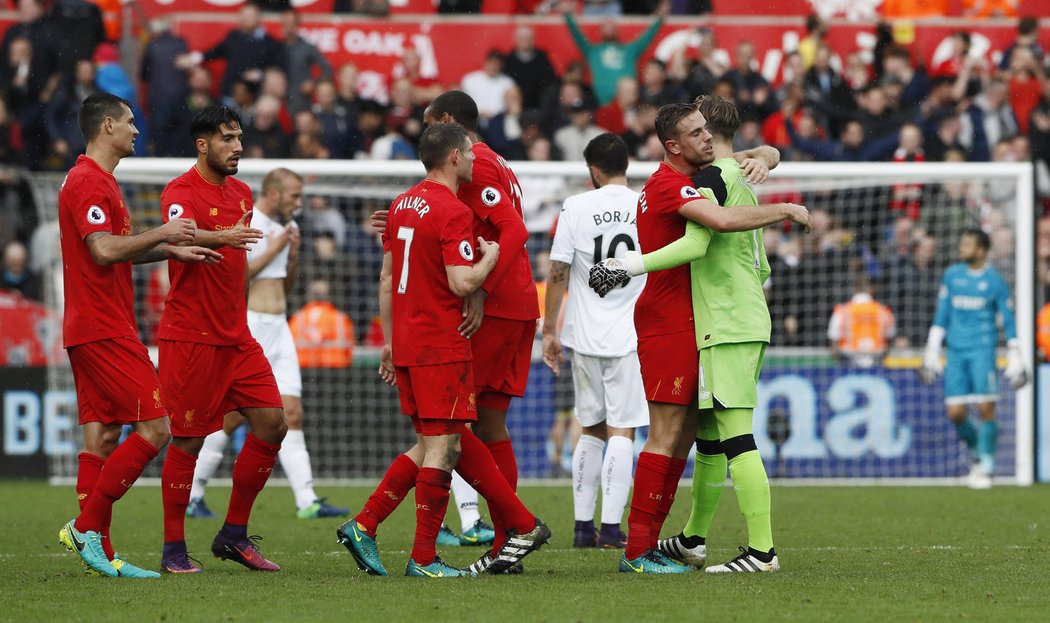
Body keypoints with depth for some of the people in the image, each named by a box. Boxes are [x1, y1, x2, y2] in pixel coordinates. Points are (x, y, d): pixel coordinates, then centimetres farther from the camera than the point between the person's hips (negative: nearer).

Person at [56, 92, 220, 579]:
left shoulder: (95, 179, 20)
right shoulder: (90, 182, -13)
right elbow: (105, 250, -22)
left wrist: (173, 251, 16)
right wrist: (162, 235, -12)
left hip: (91, 331, 11)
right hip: (105, 331, -11)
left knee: (102, 435, 6)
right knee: (154, 428, -11)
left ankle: (98, 553, 4)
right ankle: (88, 525, -9)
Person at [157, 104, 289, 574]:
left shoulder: (241, 193, 15)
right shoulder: (181, 191, -10)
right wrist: (221, 238, -50)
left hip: (235, 336, 8)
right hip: (190, 337, -8)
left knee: (272, 424, 0)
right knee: (187, 441, -4)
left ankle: (234, 535, 10)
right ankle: (173, 549, 4)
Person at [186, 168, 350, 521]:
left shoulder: (287, 226, 15)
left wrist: (294, 255, 4)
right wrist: (273, 250, -14)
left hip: (279, 330, 7)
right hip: (247, 329, -7)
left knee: (293, 413, -1)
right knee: (233, 416, -5)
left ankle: (307, 501, -6)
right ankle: (191, 495, 8)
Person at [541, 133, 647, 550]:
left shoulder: (576, 207, -2)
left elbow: (558, 273, -2)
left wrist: (549, 331, 6)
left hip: (585, 336, 1)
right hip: (631, 337, -1)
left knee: (591, 431, 13)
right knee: (621, 430, -2)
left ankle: (583, 526, 13)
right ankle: (611, 528, -9)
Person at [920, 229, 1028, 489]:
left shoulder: (995, 282, 0)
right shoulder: (952, 275, 10)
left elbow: (1009, 321, 4)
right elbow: (941, 316, 15)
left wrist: (1015, 359, 0)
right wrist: (932, 352, 11)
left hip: (982, 350, -3)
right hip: (955, 352, 3)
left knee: (985, 408, -12)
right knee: (955, 413, -4)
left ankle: (986, 467, -1)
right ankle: (977, 453, 21)